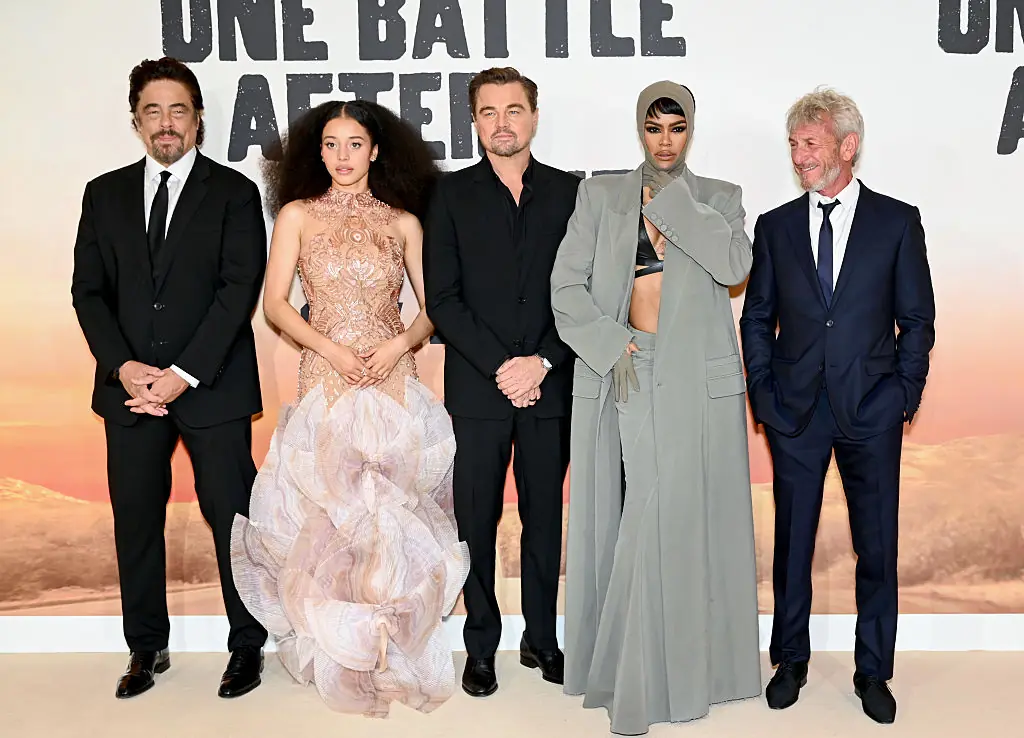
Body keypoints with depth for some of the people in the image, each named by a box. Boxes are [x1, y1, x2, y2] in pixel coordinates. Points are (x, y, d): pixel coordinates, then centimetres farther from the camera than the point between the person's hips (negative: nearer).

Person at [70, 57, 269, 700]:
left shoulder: (234, 192, 2)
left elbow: (239, 289, -7)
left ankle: (248, 646, 17)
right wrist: (124, 367, -9)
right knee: (136, 521, 9)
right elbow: (88, 290, 7)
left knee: (232, 517, 2)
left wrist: (184, 373, -14)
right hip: (129, 384, 4)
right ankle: (147, 648, 24)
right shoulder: (105, 194, 13)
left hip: (213, 387, -3)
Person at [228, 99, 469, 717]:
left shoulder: (403, 222, 9)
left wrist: (399, 344, -10)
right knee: (328, 519, 1)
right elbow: (276, 303, 2)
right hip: (326, 383, 0)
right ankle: (344, 656, 20)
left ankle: (394, 651, 19)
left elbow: (434, 306, 9)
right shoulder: (298, 215, 7)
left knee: (393, 516, 0)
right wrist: (330, 349, -11)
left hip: (394, 382, 0)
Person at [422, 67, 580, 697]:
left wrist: (542, 362, -9)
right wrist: (500, 367, -11)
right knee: (477, 522, 5)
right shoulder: (452, 195, 5)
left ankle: (542, 638, 24)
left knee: (545, 516, 10)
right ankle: (481, 647, 19)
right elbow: (442, 299, -2)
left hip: (550, 385, 1)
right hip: (477, 387, -1)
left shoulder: (569, 192, 7)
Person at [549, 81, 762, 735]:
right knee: (629, 519, -1)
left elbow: (735, 266, -10)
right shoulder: (602, 195, 10)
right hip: (624, 374, 0)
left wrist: (674, 199, -7)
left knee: (687, 519, 0)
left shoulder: (719, 198, 10)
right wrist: (612, 347, -9)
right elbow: (566, 285, 2)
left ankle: (687, 664, 16)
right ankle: (628, 675, 11)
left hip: (698, 380, 0)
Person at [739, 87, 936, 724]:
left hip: (871, 412, -1)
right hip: (795, 410, 1)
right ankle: (791, 661, 25)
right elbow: (757, 320, 9)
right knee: (792, 542, 9)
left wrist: (904, 397, -4)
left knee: (877, 546, 8)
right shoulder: (775, 226, 6)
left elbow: (917, 318, 3)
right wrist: (764, 397, 1)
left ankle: (873, 671, 24)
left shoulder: (897, 221, 1)